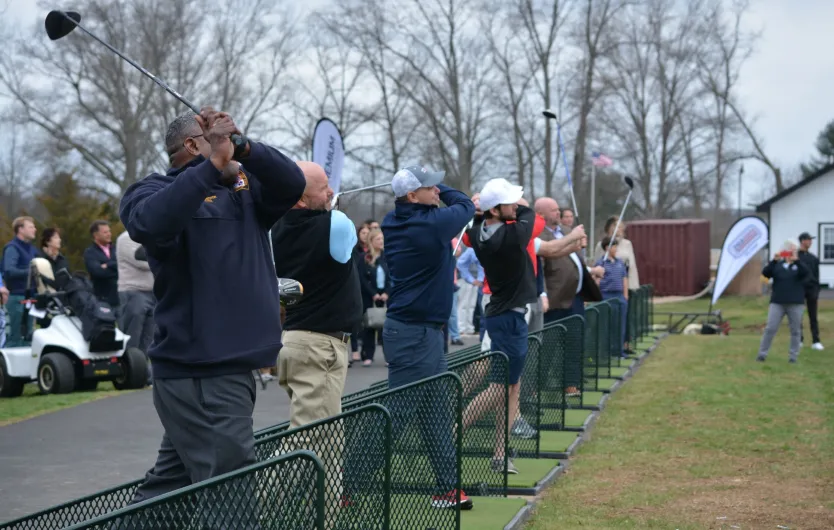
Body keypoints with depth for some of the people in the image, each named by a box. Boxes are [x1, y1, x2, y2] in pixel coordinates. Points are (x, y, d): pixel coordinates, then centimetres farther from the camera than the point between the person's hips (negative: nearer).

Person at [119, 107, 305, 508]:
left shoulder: (243, 190, 15)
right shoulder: (158, 190, -4)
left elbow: (291, 184, -1)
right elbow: (151, 222, -27)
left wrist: (241, 147, -16)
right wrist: (214, 162, -28)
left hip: (231, 369, 8)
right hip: (200, 374, -8)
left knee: (170, 487, 16)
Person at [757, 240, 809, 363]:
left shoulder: (799, 266, 6)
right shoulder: (778, 265, 9)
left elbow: (805, 273, -16)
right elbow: (765, 273, -7)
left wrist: (796, 260, -29)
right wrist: (774, 260, -21)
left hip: (796, 303, 0)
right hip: (777, 302, 0)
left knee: (795, 330, 4)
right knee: (770, 329, -3)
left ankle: (793, 356, 12)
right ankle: (762, 354, 2)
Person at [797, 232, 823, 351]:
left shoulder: (813, 258, 10)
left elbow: (816, 277, 12)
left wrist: (817, 294, 6)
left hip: (811, 290, 3)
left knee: (813, 317, 2)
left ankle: (816, 341, 2)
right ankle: (799, 340, 11)